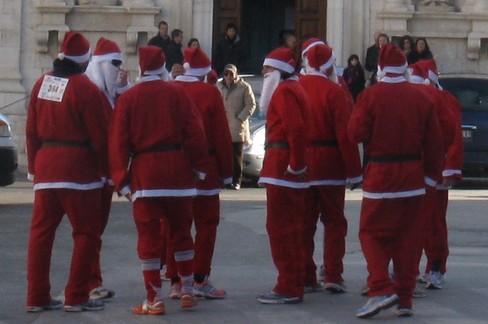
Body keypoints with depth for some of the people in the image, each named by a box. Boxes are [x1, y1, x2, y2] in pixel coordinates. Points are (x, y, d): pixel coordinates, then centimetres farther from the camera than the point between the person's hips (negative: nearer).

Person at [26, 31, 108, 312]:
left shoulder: (41, 85, 8)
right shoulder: (86, 89, -12)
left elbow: (31, 131, 12)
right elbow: (100, 136, -9)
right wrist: (108, 171, 1)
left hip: (45, 164, 6)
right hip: (79, 168, -6)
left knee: (41, 231, 9)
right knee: (87, 233, 3)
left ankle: (37, 297, 11)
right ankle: (77, 297, 3)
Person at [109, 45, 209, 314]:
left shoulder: (127, 98, 2)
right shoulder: (177, 92, 3)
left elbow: (118, 142, -2)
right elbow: (194, 131, -1)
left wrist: (121, 180, -1)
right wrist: (199, 166, 7)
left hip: (144, 172, -1)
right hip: (177, 168, 1)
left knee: (149, 237, 1)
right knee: (181, 233, 14)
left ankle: (154, 300, 0)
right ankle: (187, 292, 19)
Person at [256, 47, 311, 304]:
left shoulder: (283, 91, -11)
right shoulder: (295, 88, 20)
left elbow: (296, 129, -23)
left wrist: (296, 164, -20)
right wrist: (297, 162, 14)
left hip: (282, 166, -10)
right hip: (292, 169, 10)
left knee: (280, 228, -7)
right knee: (291, 228, 14)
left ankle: (288, 289, -6)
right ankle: (294, 286, 20)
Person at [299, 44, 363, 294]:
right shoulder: (334, 92, -11)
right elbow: (345, 134, -14)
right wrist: (354, 171, -9)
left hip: (300, 166, 3)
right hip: (330, 167, -3)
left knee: (304, 223, 9)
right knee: (334, 222, 8)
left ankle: (305, 278, 9)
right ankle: (333, 276, 3)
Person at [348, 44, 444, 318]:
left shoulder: (371, 95, -9)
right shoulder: (422, 98, 2)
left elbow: (356, 133, -10)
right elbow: (434, 142, 4)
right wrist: (431, 175, 13)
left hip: (381, 174, -3)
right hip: (413, 177, 3)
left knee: (372, 232, 5)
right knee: (409, 237, 9)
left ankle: (381, 289, -13)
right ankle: (405, 299, 10)